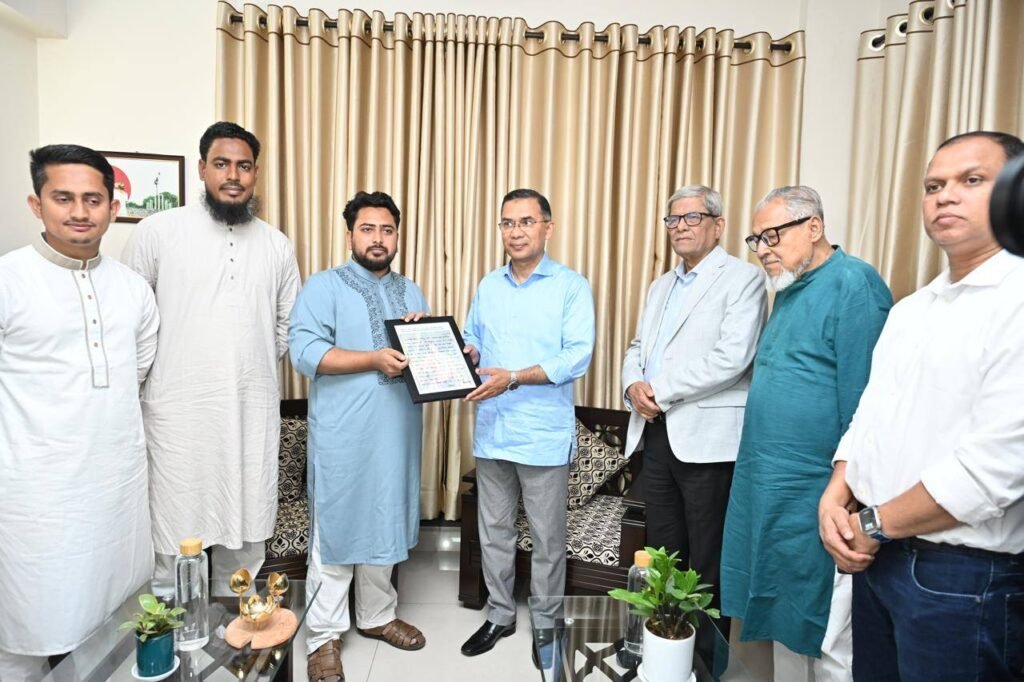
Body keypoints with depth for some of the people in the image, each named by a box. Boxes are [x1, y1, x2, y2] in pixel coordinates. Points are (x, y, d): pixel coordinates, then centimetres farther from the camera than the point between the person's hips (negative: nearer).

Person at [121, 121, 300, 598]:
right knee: (175, 527, 5)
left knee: (246, 524, 12)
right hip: (178, 410, -3)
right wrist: (150, 377, 4)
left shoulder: (277, 245, 9)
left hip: (254, 410, 3)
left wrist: (254, 363, 10)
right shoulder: (157, 231, -1)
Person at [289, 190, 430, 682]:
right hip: (342, 437, -5)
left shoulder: (411, 291, 15)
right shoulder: (324, 286, -4)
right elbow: (304, 351, -16)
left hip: (397, 434, 5)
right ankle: (324, 636, 19)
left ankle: (377, 616, 33)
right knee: (336, 530, 3)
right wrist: (375, 359, -23)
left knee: (385, 527, 16)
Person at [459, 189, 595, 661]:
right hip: (491, 431, 5)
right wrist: (462, 352, -9)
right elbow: (473, 343, 15)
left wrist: (513, 377, -23)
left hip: (544, 435, -4)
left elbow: (578, 356, -16)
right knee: (493, 532, 16)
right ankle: (500, 614, 35)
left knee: (547, 538, 10)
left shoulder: (572, 286, -6)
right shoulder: (488, 287, 10)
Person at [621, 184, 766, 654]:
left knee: (708, 561, 5)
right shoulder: (660, 286, 20)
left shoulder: (743, 279, -5)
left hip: (706, 436, -7)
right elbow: (637, 347, 17)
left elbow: (732, 357, -18)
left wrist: (661, 392, -14)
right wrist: (634, 385, -5)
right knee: (661, 552, 16)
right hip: (655, 433, 7)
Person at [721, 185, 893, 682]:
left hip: (814, 499, -9)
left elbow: (862, 403, -18)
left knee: (828, 639, 6)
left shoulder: (853, 284, -13)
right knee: (783, 619, 20)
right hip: (769, 490, 9)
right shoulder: (788, 292, 14)